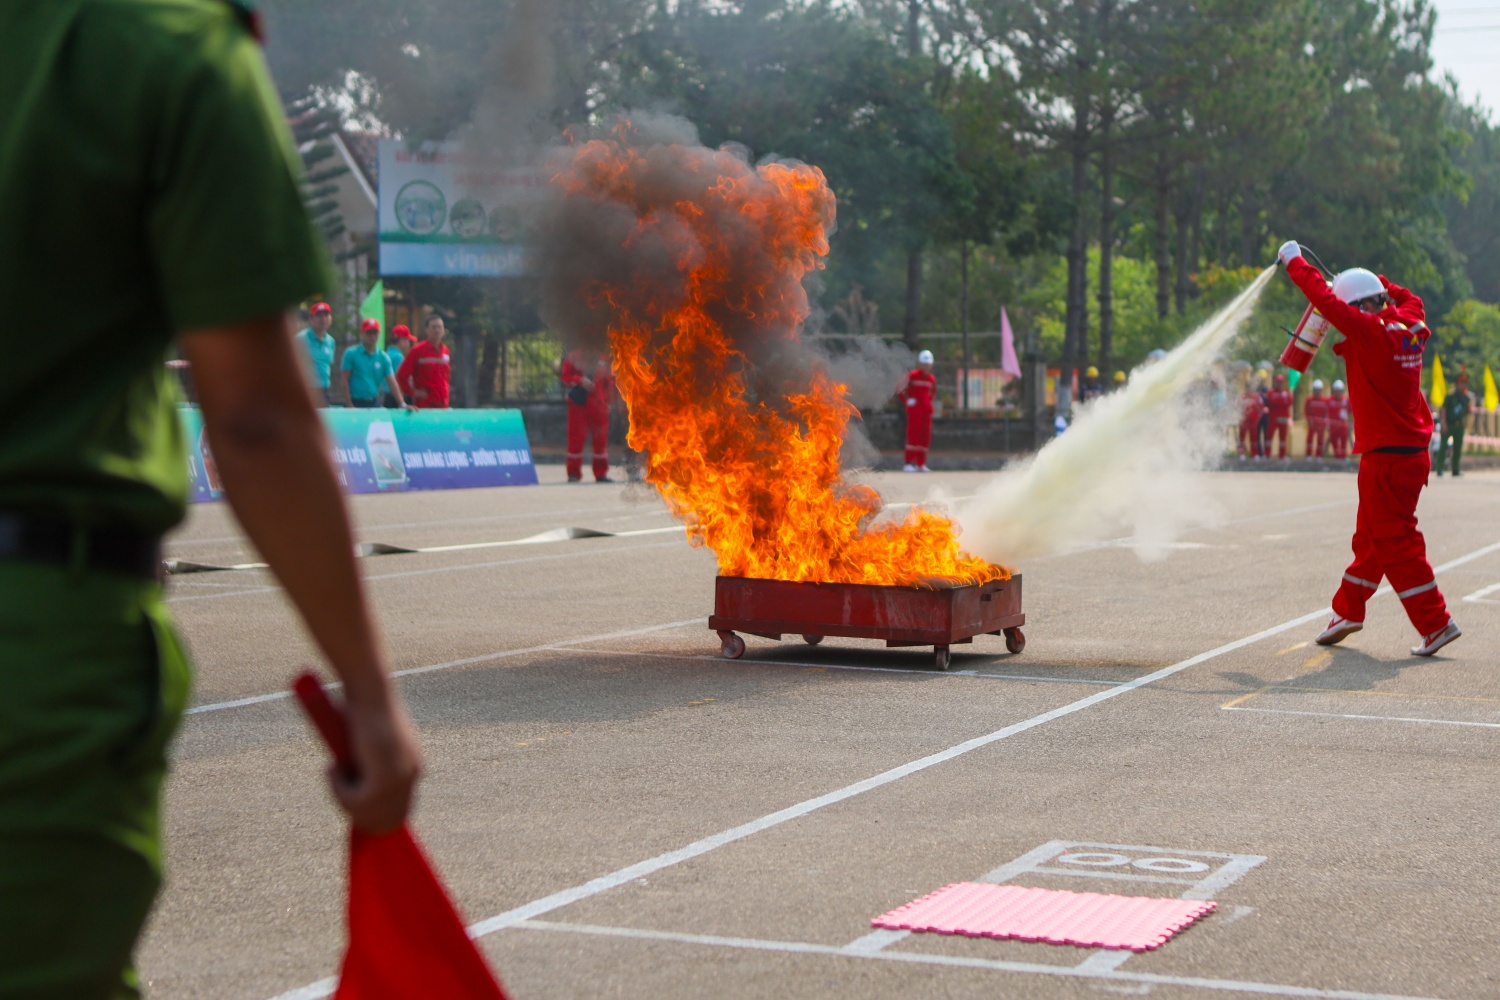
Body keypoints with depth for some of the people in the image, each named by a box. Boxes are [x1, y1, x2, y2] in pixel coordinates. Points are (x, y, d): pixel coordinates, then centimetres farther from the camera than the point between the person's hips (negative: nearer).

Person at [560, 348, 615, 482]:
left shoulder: (602, 361, 11)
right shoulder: (572, 358, 2)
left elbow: (609, 381, 16)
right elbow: (565, 377, -4)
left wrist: (608, 400, 11)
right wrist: (580, 380, -19)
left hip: (598, 406, 3)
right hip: (578, 405, -3)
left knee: (601, 438, 4)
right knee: (576, 437, -6)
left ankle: (601, 473, 12)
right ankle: (574, 474, 2)